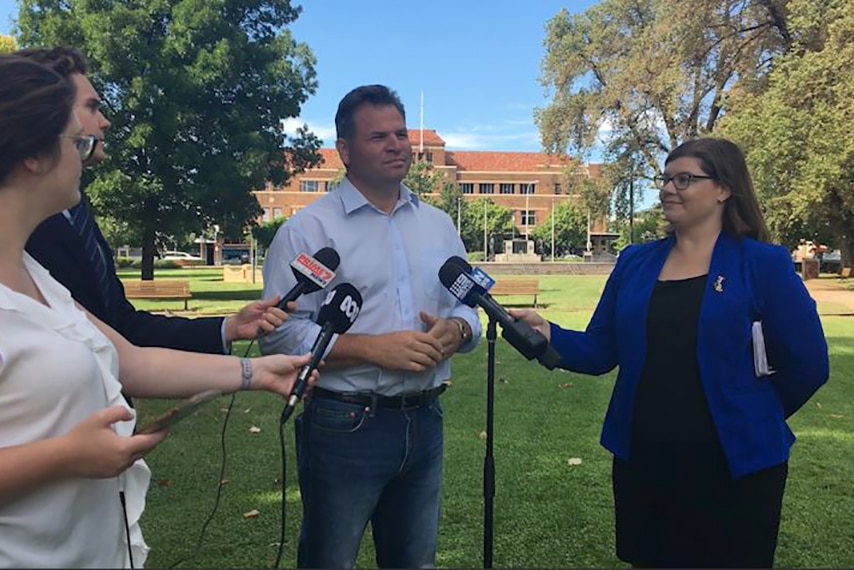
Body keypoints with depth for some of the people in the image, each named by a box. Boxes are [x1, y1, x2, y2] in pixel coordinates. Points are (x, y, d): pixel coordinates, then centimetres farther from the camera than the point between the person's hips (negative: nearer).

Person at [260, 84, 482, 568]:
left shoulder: (439, 225, 9)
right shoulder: (307, 230, -7)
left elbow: (468, 307, 13)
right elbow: (282, 334, -13)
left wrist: (454, 331, -10)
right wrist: (374, 348, -22)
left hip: (424, 422, 5)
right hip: (344, 427, -5)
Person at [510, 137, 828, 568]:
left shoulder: (763, 264, -7)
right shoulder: (634, 262, 3)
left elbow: (806, 364, -4)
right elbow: (599, 352, 2)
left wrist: (754, 418, 4)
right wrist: (547, 333, -15)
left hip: (734, 465, -3)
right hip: (642, 461, 4)